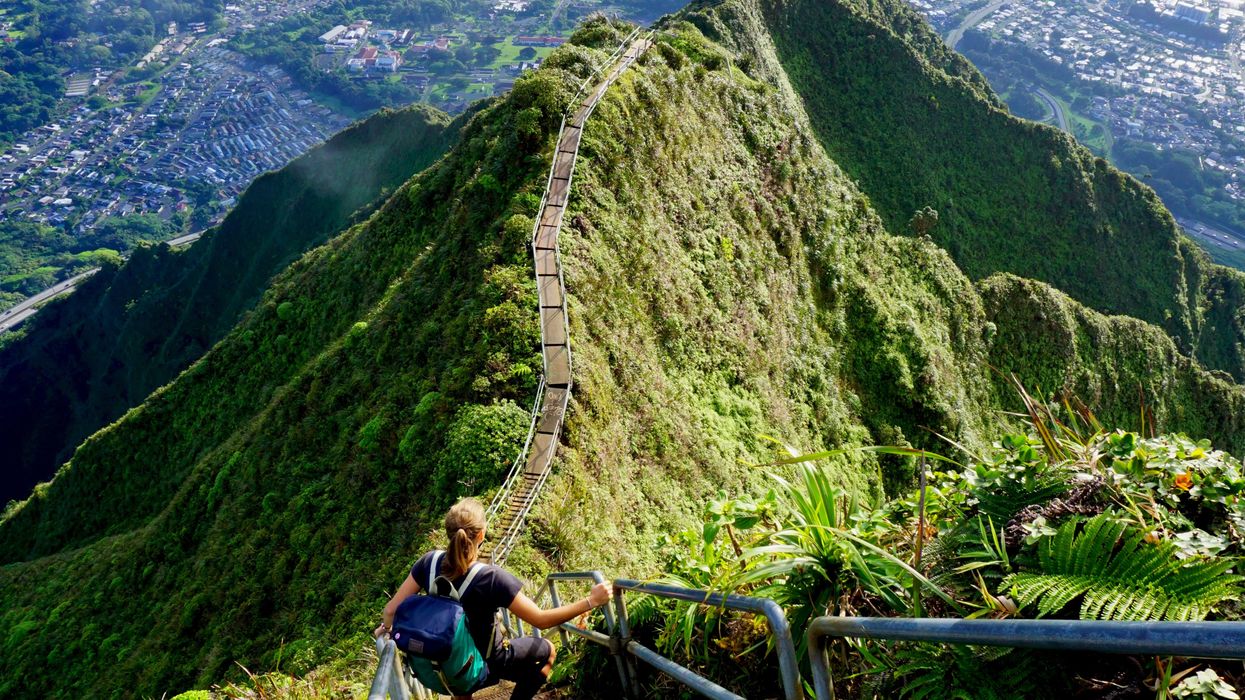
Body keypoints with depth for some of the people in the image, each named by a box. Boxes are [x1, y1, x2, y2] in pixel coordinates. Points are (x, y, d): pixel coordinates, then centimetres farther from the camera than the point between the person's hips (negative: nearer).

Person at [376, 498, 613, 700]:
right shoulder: (493, 578, -36)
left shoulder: (430, 562, -24)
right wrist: (591, 601, -26)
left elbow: (392, 609, -14)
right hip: (486, 663, -4)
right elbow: (541, 620, -30)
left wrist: (385, 628, 9)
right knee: (547, 650, 23)